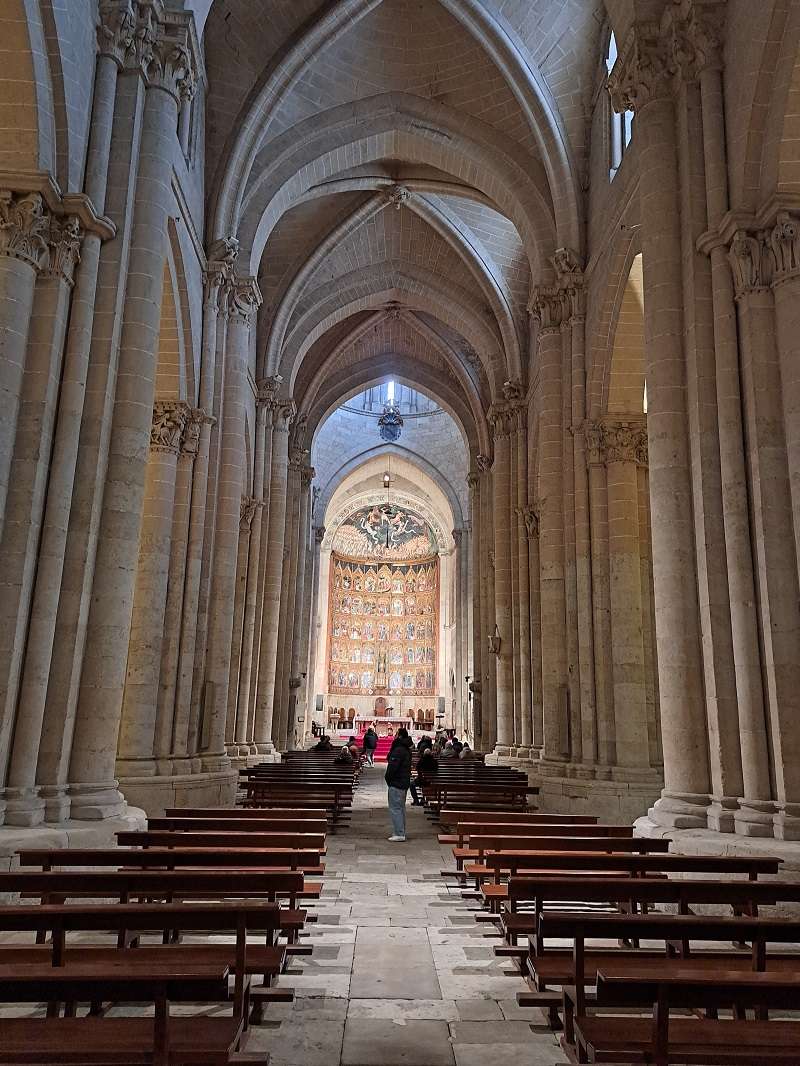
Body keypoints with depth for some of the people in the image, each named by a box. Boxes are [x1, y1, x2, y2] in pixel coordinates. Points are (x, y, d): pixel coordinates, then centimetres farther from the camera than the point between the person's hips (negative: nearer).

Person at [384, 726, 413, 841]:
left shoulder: (398, 750, -19)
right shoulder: (406, 749, 13)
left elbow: (393, 766, -23)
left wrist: (387, 777, -7)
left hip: (396, 783, -10)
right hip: (404, 782, 10)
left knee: (395, 808, -6)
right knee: (401, 808, 16)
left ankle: (399, 834, -6)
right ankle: (401, 833, 22)